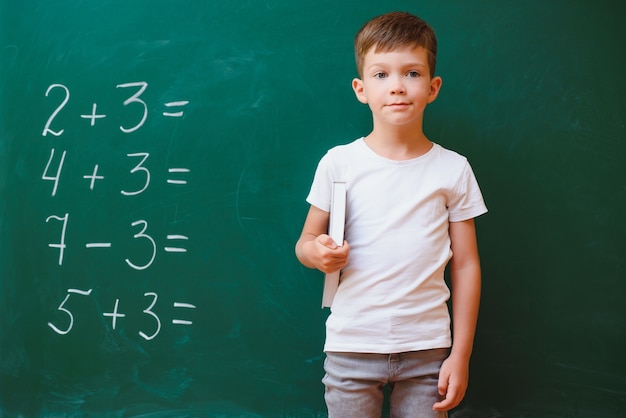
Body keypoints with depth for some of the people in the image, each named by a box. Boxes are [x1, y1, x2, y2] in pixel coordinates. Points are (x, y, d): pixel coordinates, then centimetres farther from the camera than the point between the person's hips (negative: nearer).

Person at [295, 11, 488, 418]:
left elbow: (465, 266, 3)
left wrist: (461, 356, 1)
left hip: (427, 351, 1)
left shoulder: (453, 169, 0)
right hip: (351, 348, 0)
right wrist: (316, 252, -17)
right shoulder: (339, 163, -1)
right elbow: (306, 241, 7)